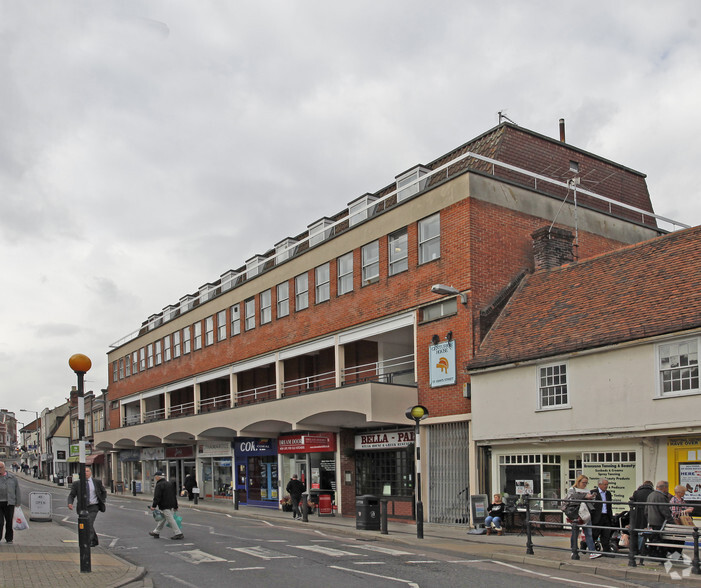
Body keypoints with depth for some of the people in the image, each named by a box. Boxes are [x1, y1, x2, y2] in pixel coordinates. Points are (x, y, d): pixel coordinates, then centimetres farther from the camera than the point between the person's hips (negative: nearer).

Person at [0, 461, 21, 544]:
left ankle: (9, 538, 18)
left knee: (9, 522, 6)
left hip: (9, 503, 1)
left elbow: (17, 490, 10)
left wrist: (18, 502, 6)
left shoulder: (12, 477, 7)